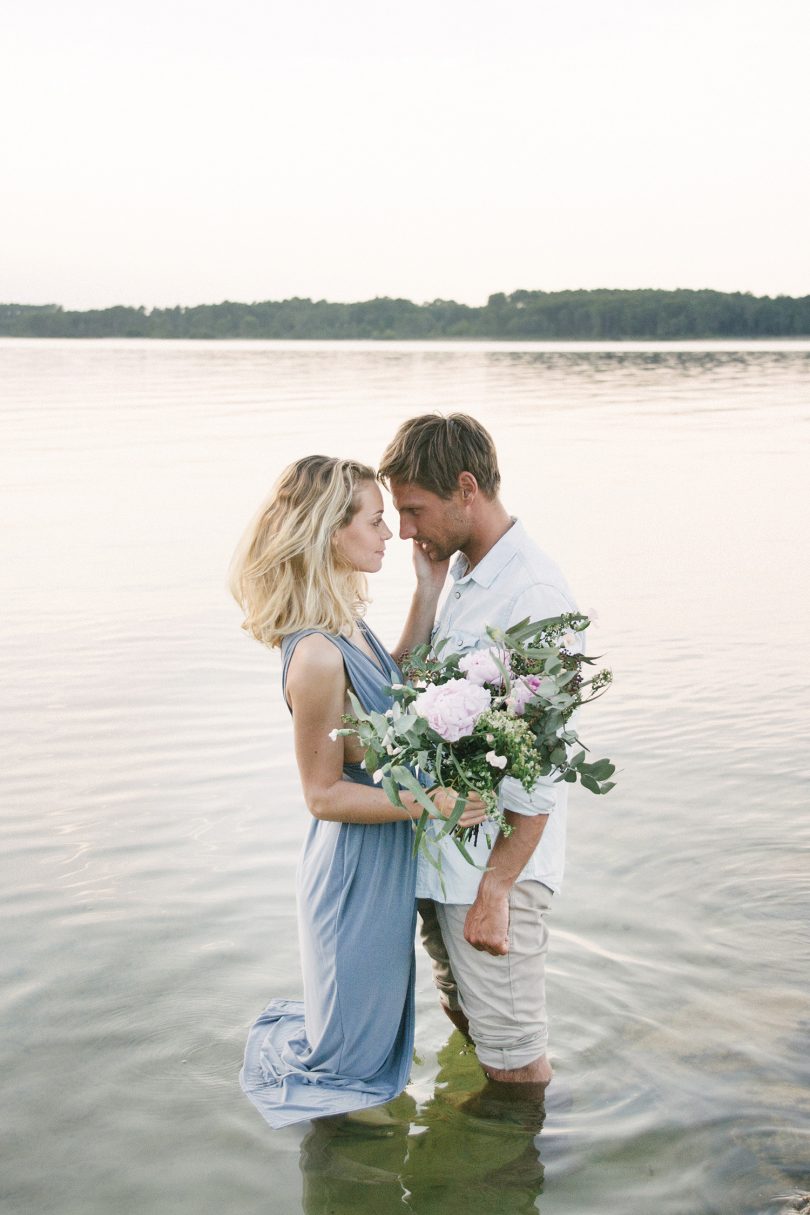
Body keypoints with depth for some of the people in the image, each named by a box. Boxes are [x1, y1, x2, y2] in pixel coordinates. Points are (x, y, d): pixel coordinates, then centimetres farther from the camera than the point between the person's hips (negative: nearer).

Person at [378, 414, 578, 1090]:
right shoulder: (462, 573, 7)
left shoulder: (532, 594, -22)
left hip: (498, 858, -9)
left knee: (513, 1051, 6)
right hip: (445, 848, 9)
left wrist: (493, 893, -22)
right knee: (464, 1008, 25)